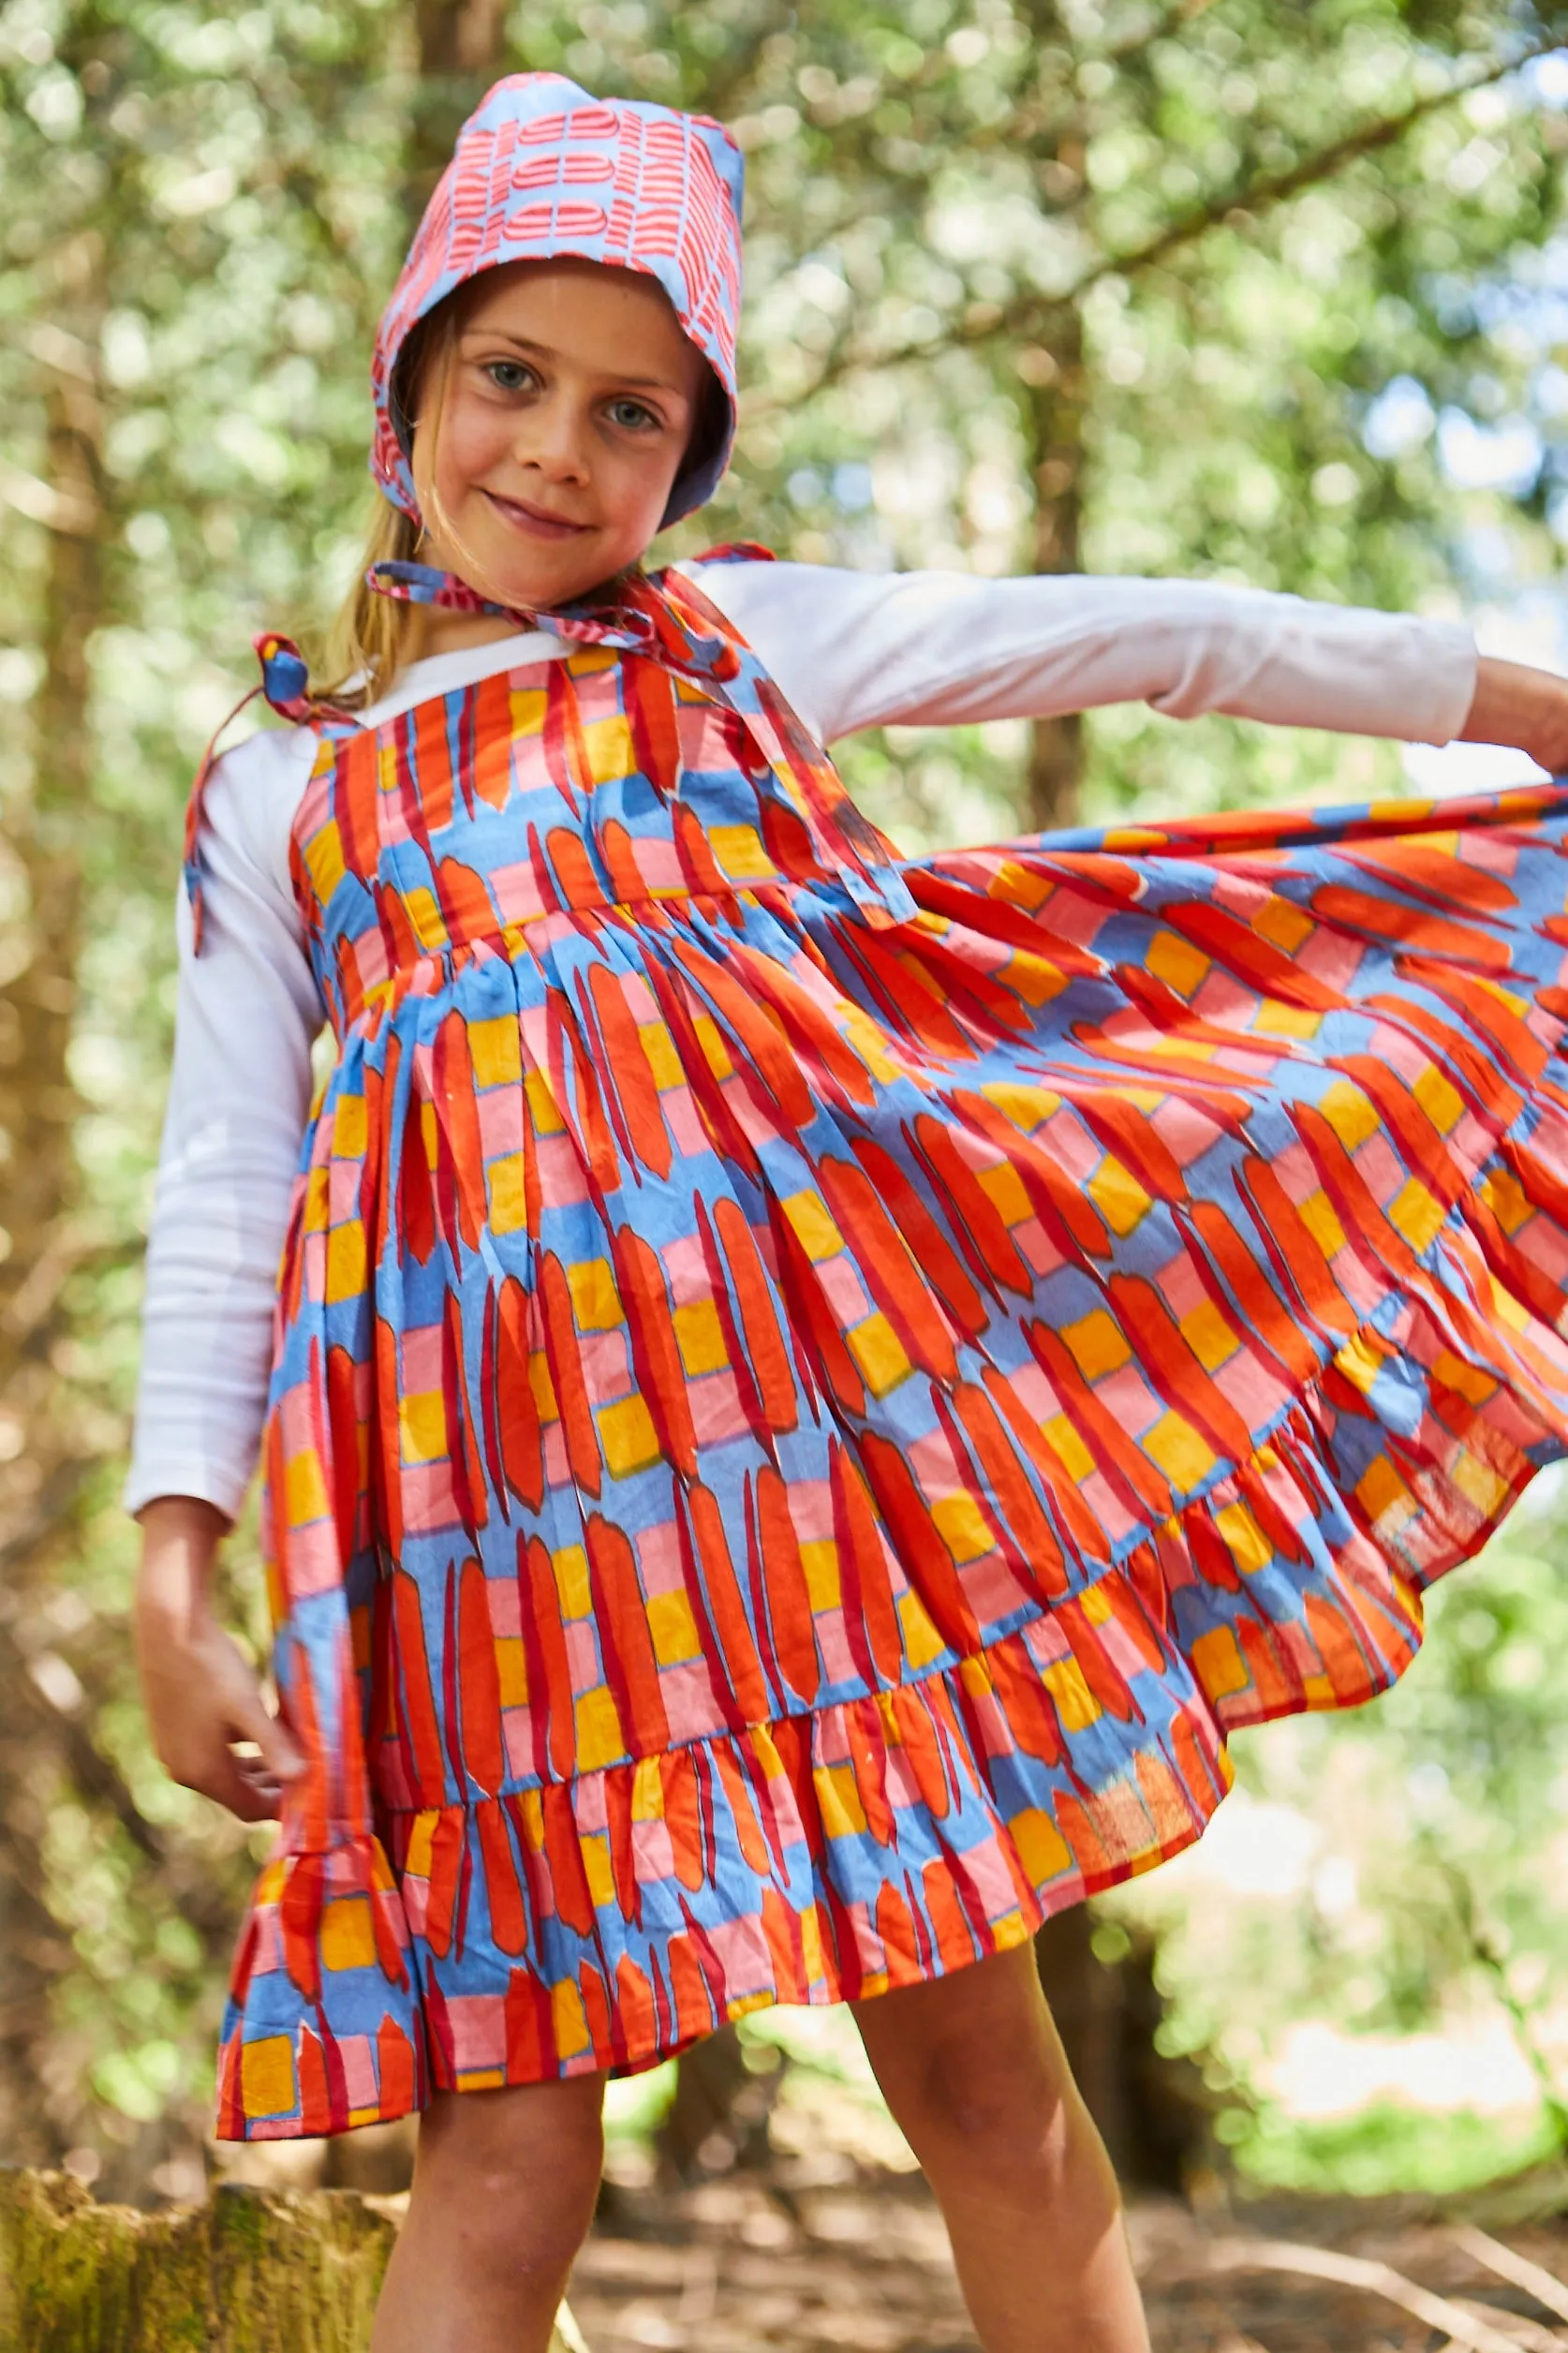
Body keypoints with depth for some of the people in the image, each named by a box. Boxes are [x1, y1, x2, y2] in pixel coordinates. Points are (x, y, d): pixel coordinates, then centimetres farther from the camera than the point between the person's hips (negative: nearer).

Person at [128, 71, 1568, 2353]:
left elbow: (1140, 639, 17)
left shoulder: (743, 640, 17)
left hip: (820, 1372, 1)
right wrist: (174, 1566, 2)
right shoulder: (278, 787, 17)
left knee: (975, 2061, 2)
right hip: (501, 1471, 0)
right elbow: (220, 1191, 12)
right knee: (507, 2145, -4)